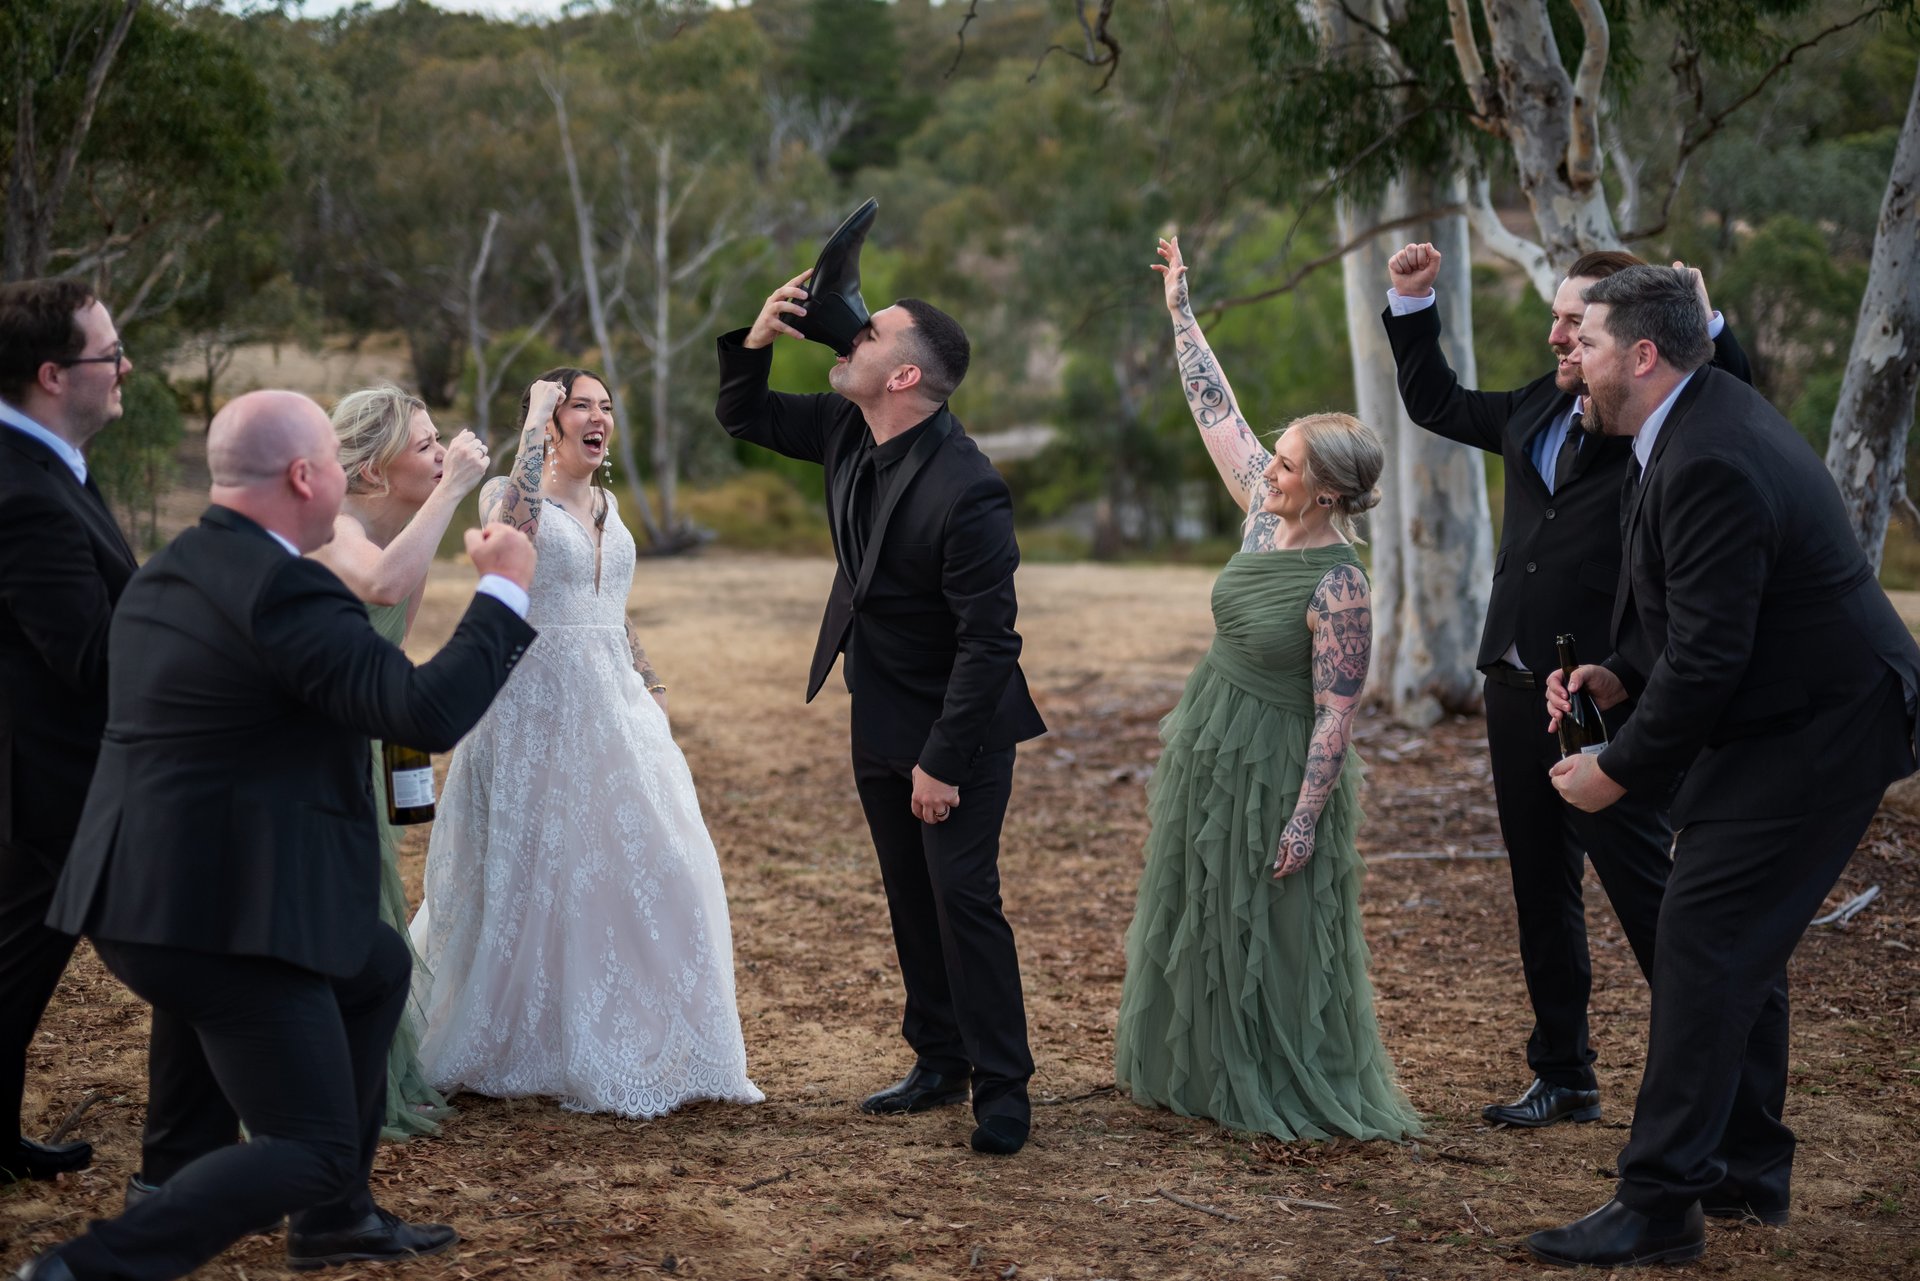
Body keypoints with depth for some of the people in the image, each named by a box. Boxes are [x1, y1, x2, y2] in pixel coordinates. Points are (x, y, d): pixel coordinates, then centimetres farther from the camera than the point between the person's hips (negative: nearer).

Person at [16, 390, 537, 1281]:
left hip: (143, 898, 10)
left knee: (378, 967, 29)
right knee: (310, 1148, -4)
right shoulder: (283, 590, -19)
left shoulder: (164, 574, 12)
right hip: (224, 918, -10)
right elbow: (429, 712, -25)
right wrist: (505, 589, -13)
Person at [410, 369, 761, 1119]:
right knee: (534, 880, 1)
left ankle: (638, 1052, 15)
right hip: (536, 710, -6)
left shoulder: (608, 507, 14)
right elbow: (508, 535, -30)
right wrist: (533, 433, -24)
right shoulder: (510, 492, -6)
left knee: (646, 874, 4)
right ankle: (520, 1051, 17)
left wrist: (650, 687, 16)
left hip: (614, 706, 7)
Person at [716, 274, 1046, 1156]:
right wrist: (756, 340, -9)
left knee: (963, 899, -6)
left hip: (957, 727, -8)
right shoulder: (847, 429, -3)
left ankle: (1002, 1086, 5)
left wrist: (944, 761, -24)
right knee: (910, 898, 15)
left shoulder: (967, 490, -27)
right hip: (879, 719, 8)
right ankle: (940, 1063, 27)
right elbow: (743, 418, 12)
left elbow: (988, 641, -26)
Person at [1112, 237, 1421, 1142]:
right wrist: (1181, 311, 6)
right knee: (1198, 914, 19)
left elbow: (1335, 717, -21)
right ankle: (1203, 1073, 34)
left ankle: (1292, 1095, 19)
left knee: (1272, 932, 3)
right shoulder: (1266, 515, -4)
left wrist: (1304, 821, -21)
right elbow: (1216, 410, 4)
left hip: (1273, 763, -8)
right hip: (1209, 745, 9)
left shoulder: (1340, 588, -24)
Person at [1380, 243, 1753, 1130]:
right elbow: (1435, 403, 27)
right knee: (1542, 891, 16)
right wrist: (1411, 304, 21)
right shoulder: (1538, 410, 12)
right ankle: (1564, 1076, 29)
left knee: (1643, 891, -3)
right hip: (1518, 686, 8)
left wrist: (1707, 329, -33)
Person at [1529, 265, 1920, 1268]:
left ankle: (1659, 1204, -7)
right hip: (1782, 715, 11)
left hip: (1815, 731, -11)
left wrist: (1618, 770, -16)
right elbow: (1678, 607, 17)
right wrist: (1620, 674, 2)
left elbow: (1706, 658, -26)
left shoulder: (1710, 465, -27)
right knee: (1739, 940, 17)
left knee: (1704, 940, -11)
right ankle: (1747, 1171, 30)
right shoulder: (1696, 416, 6)